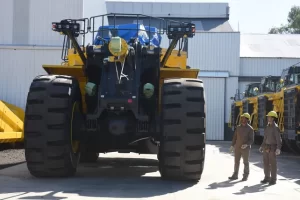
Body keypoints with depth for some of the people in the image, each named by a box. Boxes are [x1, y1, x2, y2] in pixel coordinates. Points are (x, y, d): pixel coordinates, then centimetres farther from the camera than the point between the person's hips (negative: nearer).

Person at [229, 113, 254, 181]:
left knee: (246, 162, 3)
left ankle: (245, 176, 13)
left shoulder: (250, 129, -8)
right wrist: (232, 145, 7)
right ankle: (235, 175, 13)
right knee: (236, 161, 6)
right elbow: (235, 137, 12)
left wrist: (246, 144, -27)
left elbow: (251, 140, -10)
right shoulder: (238, 127, 7)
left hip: (246, 148, -5)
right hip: (237, 147, 5)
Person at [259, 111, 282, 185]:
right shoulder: (267, 127, 12)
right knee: (266, 163, 8)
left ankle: (273, 179, 3)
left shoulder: (275, 127, -12)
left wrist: (278, 148, -28)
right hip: (266, 147, 7)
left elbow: (278, 139, -18)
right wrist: (262, 146, 20)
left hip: (272, 148, -7)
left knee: (273, 164, -3)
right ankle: (267, 178, 17)